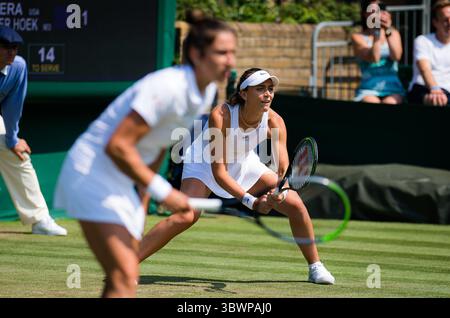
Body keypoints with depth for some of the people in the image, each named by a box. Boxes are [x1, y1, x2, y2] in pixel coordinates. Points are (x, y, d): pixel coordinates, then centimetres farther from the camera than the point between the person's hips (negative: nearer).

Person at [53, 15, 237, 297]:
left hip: (123, 185, 10)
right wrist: (162, 191, -23)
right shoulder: (168, 88, -25)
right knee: (124, 279, -20)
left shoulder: (207, 91, 4)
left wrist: (142, 199, 18)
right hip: (93, 173, -10)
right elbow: (117, 146, -28)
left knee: (125, 279, 12)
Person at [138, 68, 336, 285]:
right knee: (185, 217, -27)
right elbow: (218, 172, -33)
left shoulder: (274, 122, -23)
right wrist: (251, 201, -39)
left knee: (295, 204, -5)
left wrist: (280, 192, -44)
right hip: (205, 164, -5)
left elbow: (284, 170, -22)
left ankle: (315, 267, 15)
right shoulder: (221, 116, -35)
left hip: (245, 165, 5)